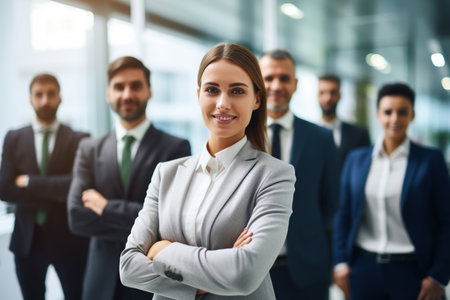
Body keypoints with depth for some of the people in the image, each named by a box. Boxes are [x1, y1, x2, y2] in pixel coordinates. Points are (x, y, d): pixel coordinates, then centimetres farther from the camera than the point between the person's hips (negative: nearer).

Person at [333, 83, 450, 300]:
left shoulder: (431, 160, -1)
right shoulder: (356, 159, 6)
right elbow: (344, 215, 10)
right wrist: (341, 261, 4)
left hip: (412, 272, -2)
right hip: (364, 268, 2)